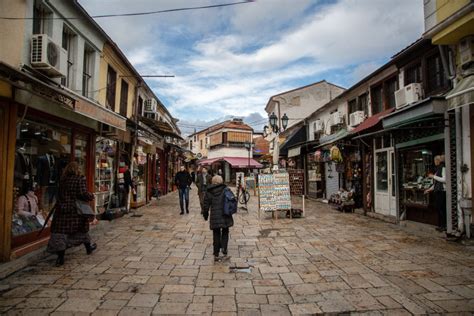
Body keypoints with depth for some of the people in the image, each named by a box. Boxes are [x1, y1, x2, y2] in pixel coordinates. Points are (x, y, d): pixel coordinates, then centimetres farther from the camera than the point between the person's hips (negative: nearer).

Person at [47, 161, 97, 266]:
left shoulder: (63, 180, 6)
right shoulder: (80, 179, -7)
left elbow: (60, 195, 8)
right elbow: (83, 193, -16)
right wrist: (91, 196, 1)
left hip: (62, 210, 2)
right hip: (75, 210, -2)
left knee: (60, 232, 2)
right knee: (81, 228, 17)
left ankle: (60, 257, -3)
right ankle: (88, 247, 37)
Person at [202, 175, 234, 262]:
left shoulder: (209, 192, 2)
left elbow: (206, 205, 4)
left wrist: (205, 215, 16)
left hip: (214, 217, 1)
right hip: (225, 216, -1)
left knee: (216, 235, 11)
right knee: (225, 233, 16)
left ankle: (216, 255, 15)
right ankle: (224, 252, 3)